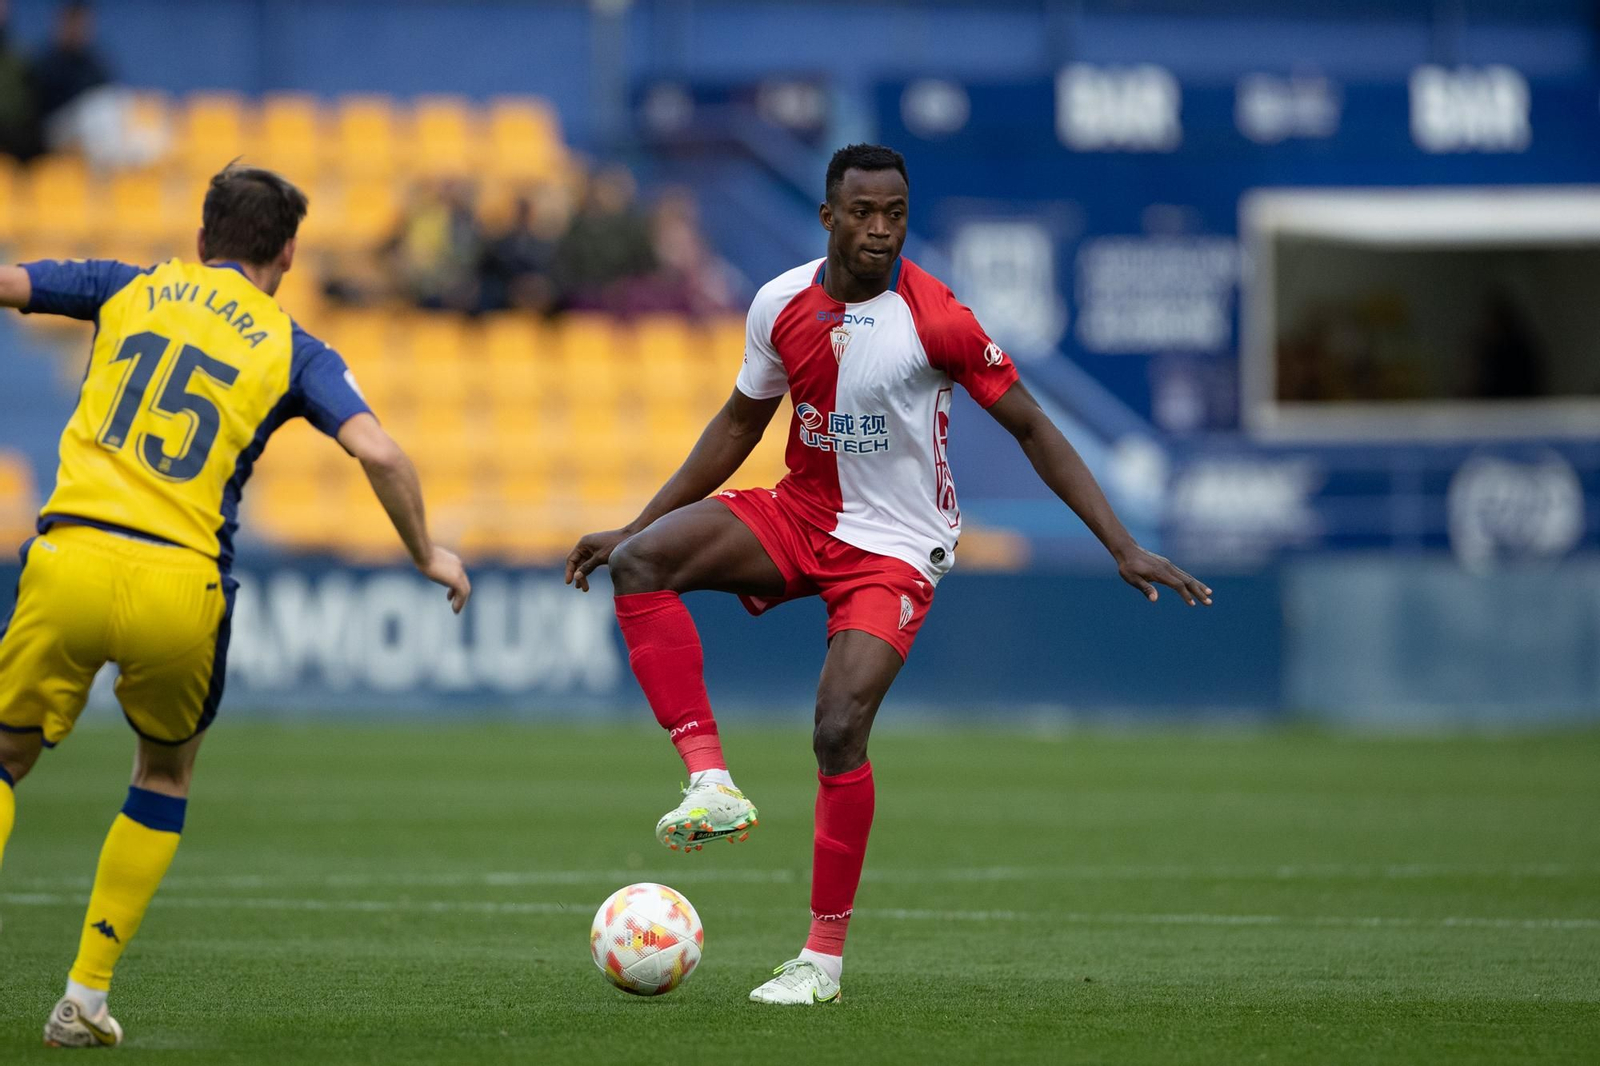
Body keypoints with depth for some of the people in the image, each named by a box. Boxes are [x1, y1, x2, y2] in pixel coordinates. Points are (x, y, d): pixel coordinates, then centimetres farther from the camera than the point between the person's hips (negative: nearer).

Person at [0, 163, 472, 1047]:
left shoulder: (129, 290, 15)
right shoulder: (293, 351, 10)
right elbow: (377, 452, -2)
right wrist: (427, 555, 11)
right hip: (179, 584, 0)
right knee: (165, 775, 25)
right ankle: (85, 999, 17)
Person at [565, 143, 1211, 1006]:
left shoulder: (935, 319, -16)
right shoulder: (782, 305, -2)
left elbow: (1033, 430, -9)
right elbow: (740, 424, 14)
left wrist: (1122, 549, -15)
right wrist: (633, 526, 14)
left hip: (895, 546, -5)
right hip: (801, 516, 5)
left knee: (839, 730, -20)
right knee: (640, 563, -20)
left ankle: (826, 956, -6)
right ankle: (711, 784, -23)